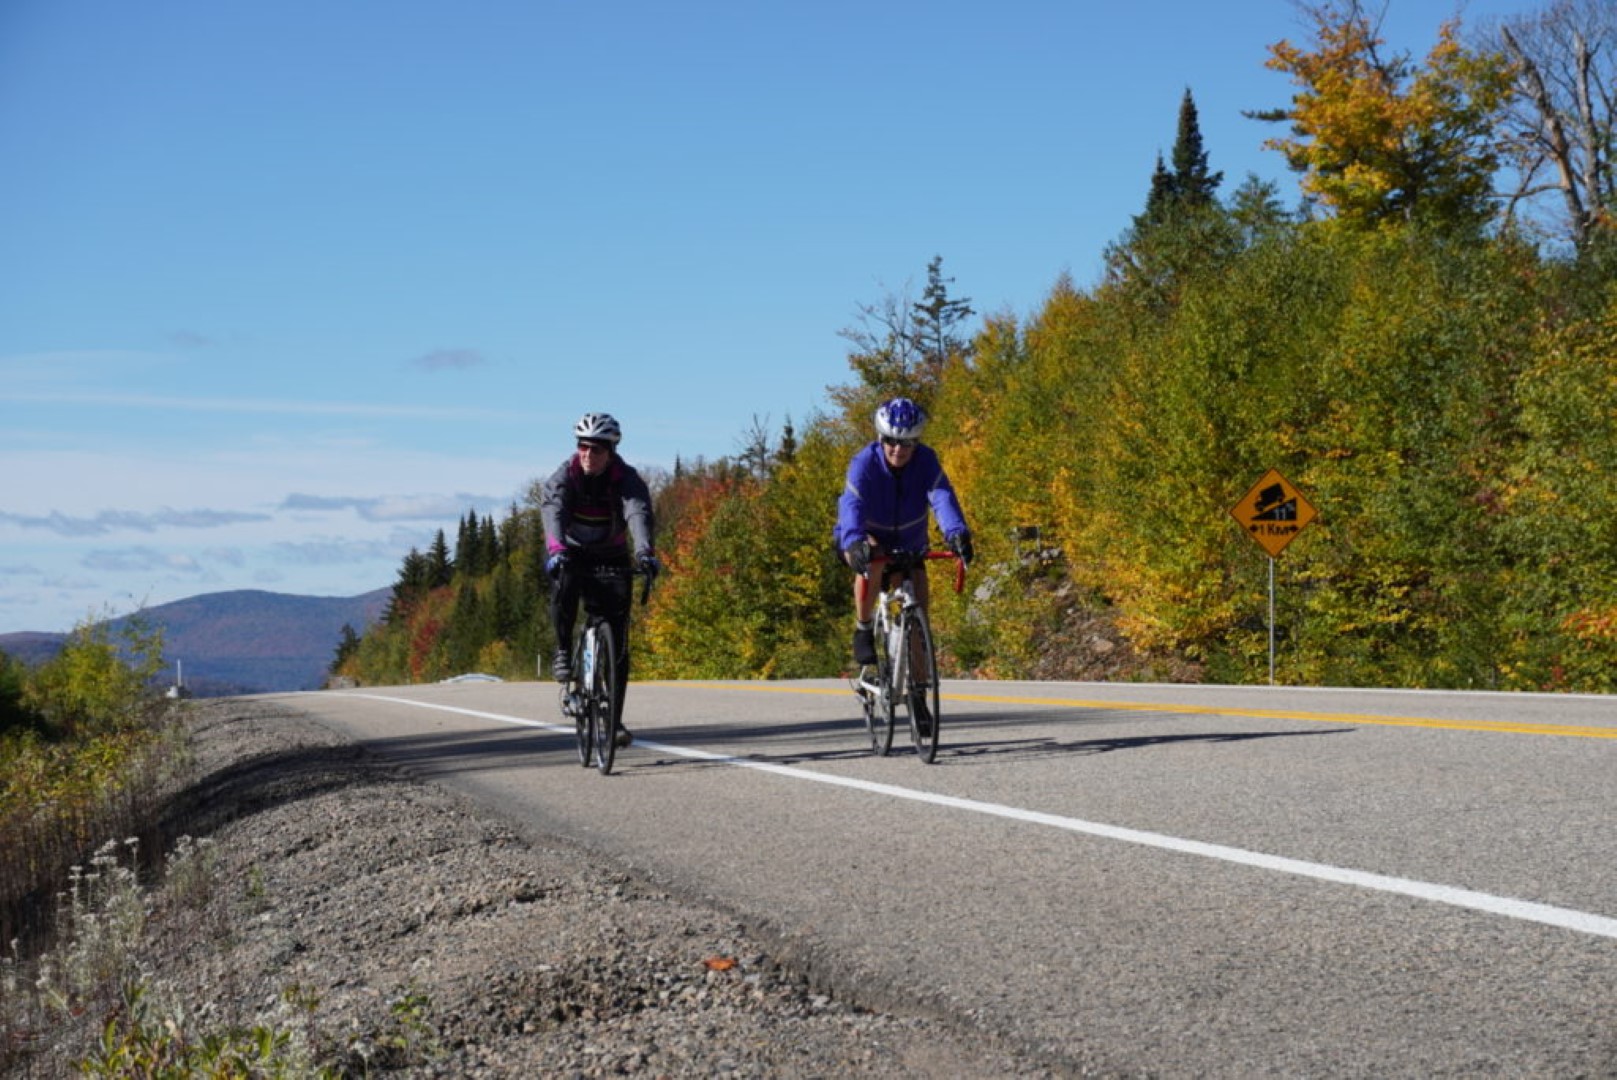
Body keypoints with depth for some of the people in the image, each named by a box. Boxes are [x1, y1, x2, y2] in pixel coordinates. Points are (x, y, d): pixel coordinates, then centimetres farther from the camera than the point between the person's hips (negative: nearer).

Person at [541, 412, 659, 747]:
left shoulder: (627, 478, -18)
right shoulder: (564, 476, -18)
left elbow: (638, 514, -36)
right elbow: (553, 511, -36)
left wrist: (645, 551, -56)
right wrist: (556, 549, -56)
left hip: (612, 557, 1)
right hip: (571, 554, 0)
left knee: (617, 642, -5)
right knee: (564, 587, -37)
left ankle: (614, 719, 1)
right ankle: (563, 652, -13)